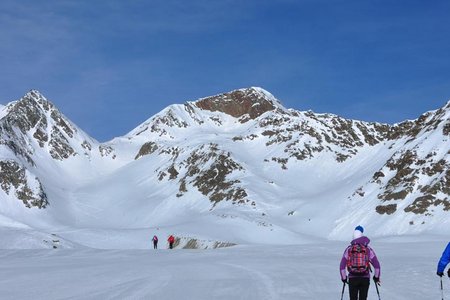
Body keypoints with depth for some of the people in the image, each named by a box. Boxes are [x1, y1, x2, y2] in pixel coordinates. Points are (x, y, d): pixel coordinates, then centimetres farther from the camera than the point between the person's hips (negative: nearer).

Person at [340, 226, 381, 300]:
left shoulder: (349, 249, 1)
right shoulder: (368, 249, 1)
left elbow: (342, 265, 0)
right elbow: (376, 265, 1)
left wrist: (343, 278, 13)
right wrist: (376, 277, 14)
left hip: (352, 279, 0)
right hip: (365, 279, 0)